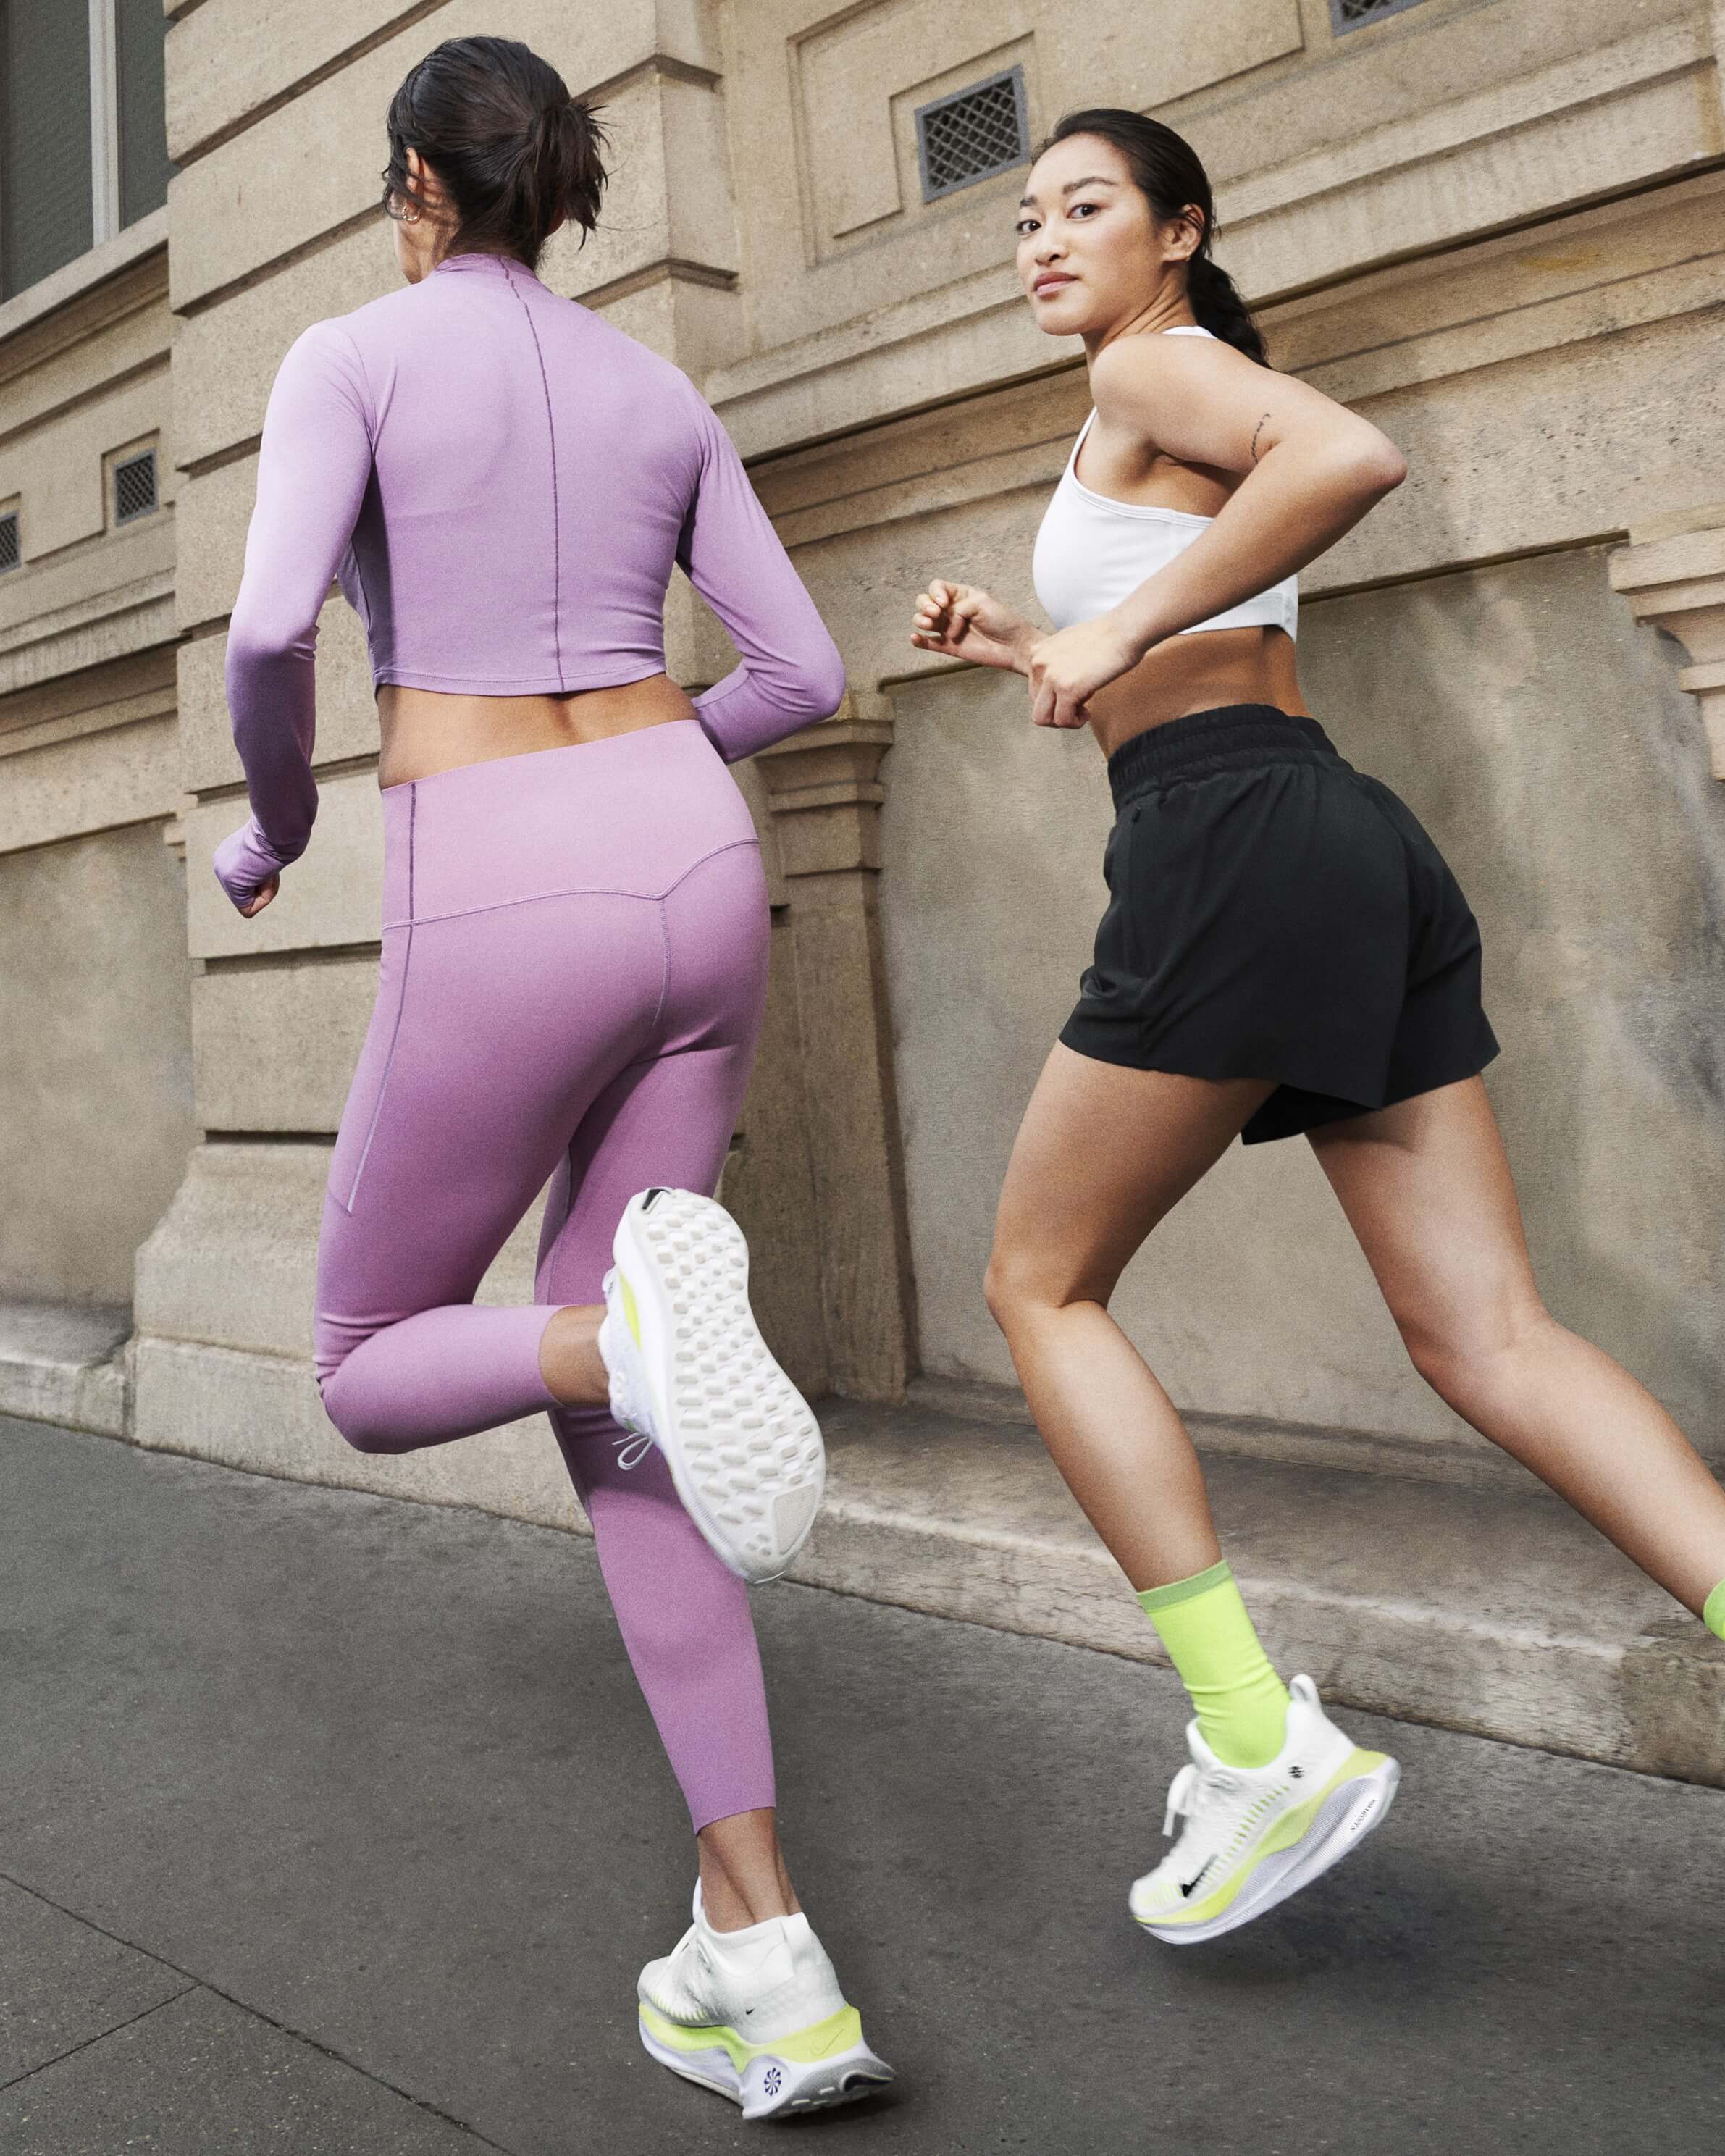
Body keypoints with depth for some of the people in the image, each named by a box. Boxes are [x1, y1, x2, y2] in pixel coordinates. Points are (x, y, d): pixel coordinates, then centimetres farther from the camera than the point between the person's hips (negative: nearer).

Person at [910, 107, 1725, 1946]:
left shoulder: (1152, 366, 3)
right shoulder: (1177, 429, 31)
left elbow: (1356, 452, -19)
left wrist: (1119, 627, -15)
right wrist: (1019, 646, 27)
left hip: (1237, 851, -9)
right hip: (1353, 851, 9)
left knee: (1038, 1283, 3)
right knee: (1489, 1339, 3)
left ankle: (1262, 1746, 1)